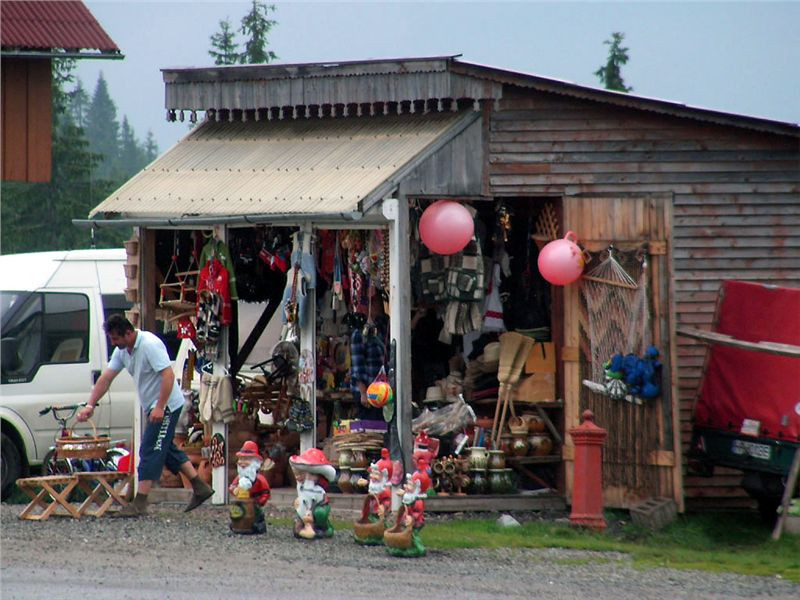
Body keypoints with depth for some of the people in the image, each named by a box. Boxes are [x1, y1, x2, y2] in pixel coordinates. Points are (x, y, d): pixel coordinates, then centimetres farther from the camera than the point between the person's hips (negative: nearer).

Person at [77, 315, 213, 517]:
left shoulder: (150, 345, -23)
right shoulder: (123, 350, 5)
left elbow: (168, 375, -28)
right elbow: (106, 378, 7)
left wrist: (160, 407, -32)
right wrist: (90, 405, 0)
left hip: (166, 406, -10)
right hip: (154, 407, 10)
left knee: (150, 452, -11)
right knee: (166, 449, 16)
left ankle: (139, 504, -11)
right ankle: (200, 487, 24)